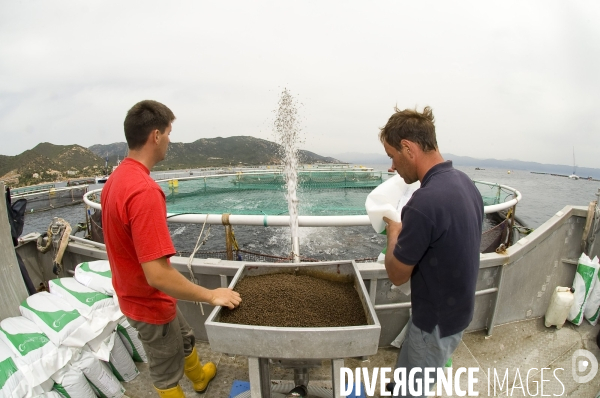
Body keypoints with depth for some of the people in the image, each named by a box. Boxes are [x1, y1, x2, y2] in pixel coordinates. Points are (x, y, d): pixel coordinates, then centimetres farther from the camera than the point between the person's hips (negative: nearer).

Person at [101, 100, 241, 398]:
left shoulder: (115, 178, -2)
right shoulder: (144, 190, -33)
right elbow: (157, 275, -35)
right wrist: (212, 295, -23)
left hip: (133, 293, 9)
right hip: (150, 304, -9)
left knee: (185, 340, 32)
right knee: (166, 372, 18)